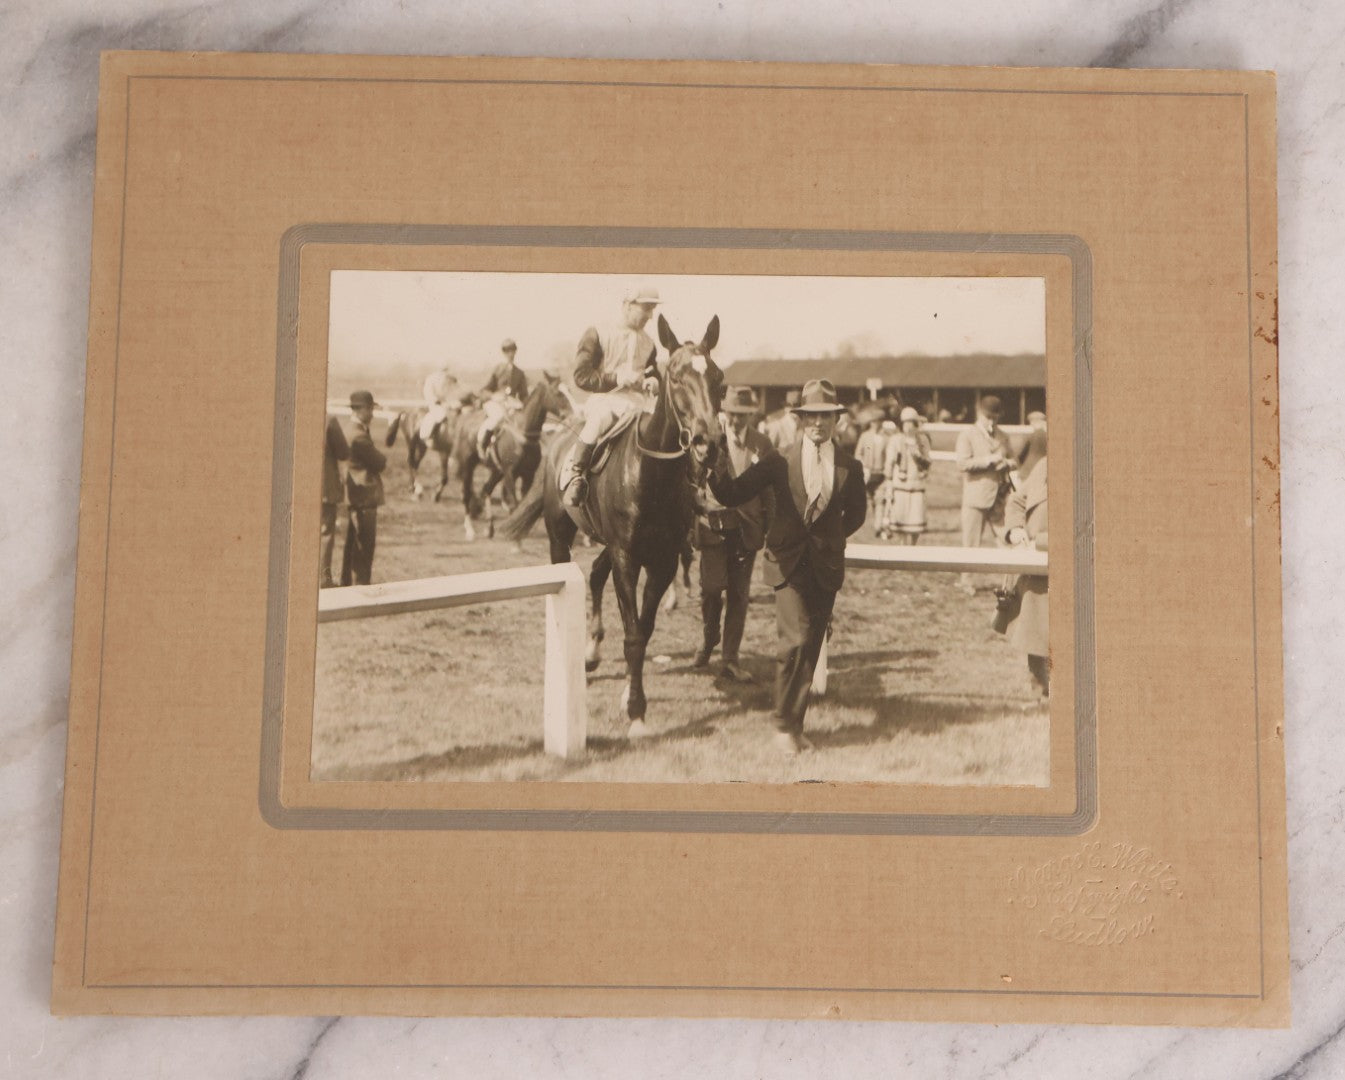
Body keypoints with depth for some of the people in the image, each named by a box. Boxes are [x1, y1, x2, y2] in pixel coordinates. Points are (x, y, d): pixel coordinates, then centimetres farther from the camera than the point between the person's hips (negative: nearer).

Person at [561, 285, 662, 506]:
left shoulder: (648, 343, 18)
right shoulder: (598, 334, 1)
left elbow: (654, 374, 30)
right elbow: (581, 376, -6)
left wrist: (652, 383, 4)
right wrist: (616, 378, -16)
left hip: (635, 401, 5)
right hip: (603, 399, -5)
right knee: (601, 414, -39)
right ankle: (575, 475, -33)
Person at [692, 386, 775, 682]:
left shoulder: (763, 445, 3)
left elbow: (770, 491, 7)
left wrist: (770, 530, 5)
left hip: (746, 528, 1)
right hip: (712, 523, -1)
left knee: (739, 593, 4)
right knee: (712, 588, -4)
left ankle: (731, 658, 13)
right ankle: (709, 640, 25)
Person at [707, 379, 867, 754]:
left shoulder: (850, 468, 3)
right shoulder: (778, 463, -1)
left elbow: (856, 514, 19)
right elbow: (733, 495, -2)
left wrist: (828, 538, 12)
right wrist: (718, 473, -19)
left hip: (826, 566, 2)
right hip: (788, 564, -2)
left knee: (811, 647, 6)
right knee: (796, 640, -14)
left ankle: (794, 726, 18)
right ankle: (784, 724, 1)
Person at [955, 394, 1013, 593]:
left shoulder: (1003, 437, 16)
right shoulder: (967, 435, 1)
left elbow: (1007, 461, 28)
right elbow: (963, 463, -11)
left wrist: (1008, 463, 4)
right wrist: (989, 460, -15)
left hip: (998, 496, 4)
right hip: (976, 495, -4)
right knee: (971, 541, 0)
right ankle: (966, 580, 11)